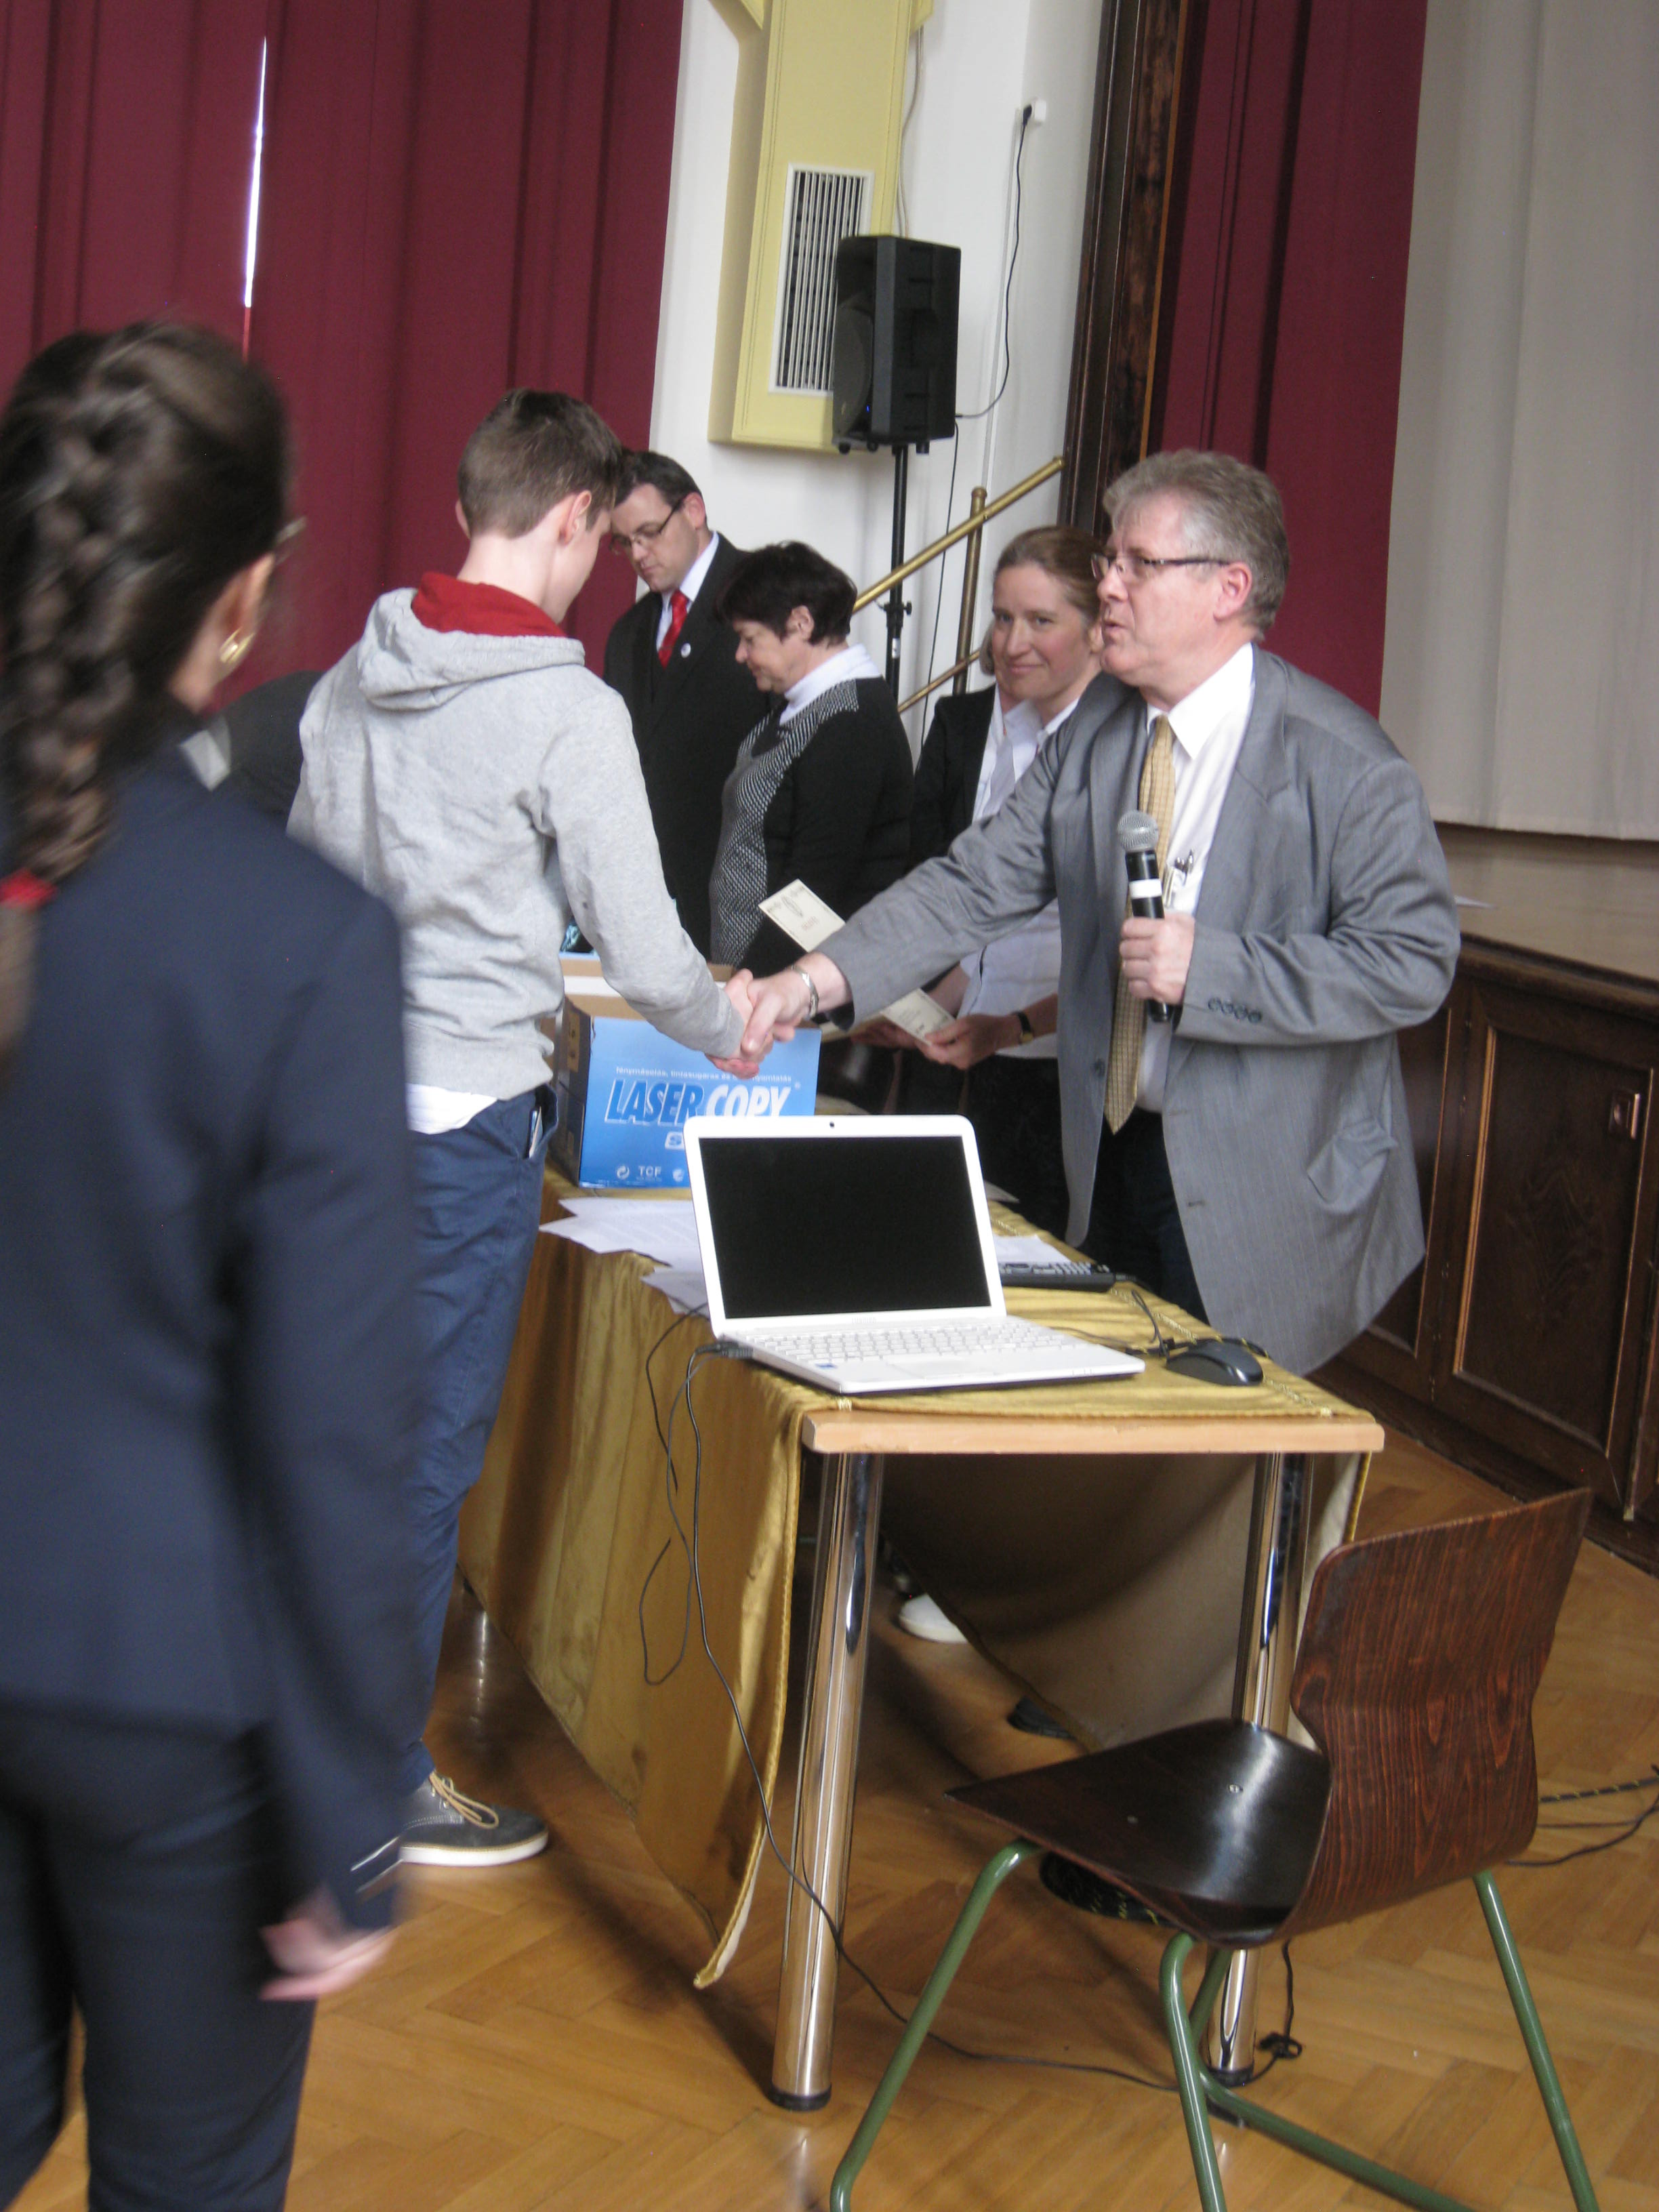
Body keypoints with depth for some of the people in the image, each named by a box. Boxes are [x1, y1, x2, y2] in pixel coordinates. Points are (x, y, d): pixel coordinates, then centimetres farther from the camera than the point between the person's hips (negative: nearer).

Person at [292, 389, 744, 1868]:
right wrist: (728, 1030, 8)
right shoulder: (569, 712, -15)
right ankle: (380, 1786, 15)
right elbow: (644, 952, -11)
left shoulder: (355, 679, 6)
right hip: (465, 1119, -7)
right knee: (427, 1454, 4)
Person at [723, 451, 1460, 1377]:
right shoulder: (1096, 731, 6)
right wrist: (813, 981, -11)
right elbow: (975, 885, 2)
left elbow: (1414, 962, -17)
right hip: (1113, 1155, 6)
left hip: (1261, 1199, -6)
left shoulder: (1339, 759, -14)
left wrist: (1206, 969, -24)